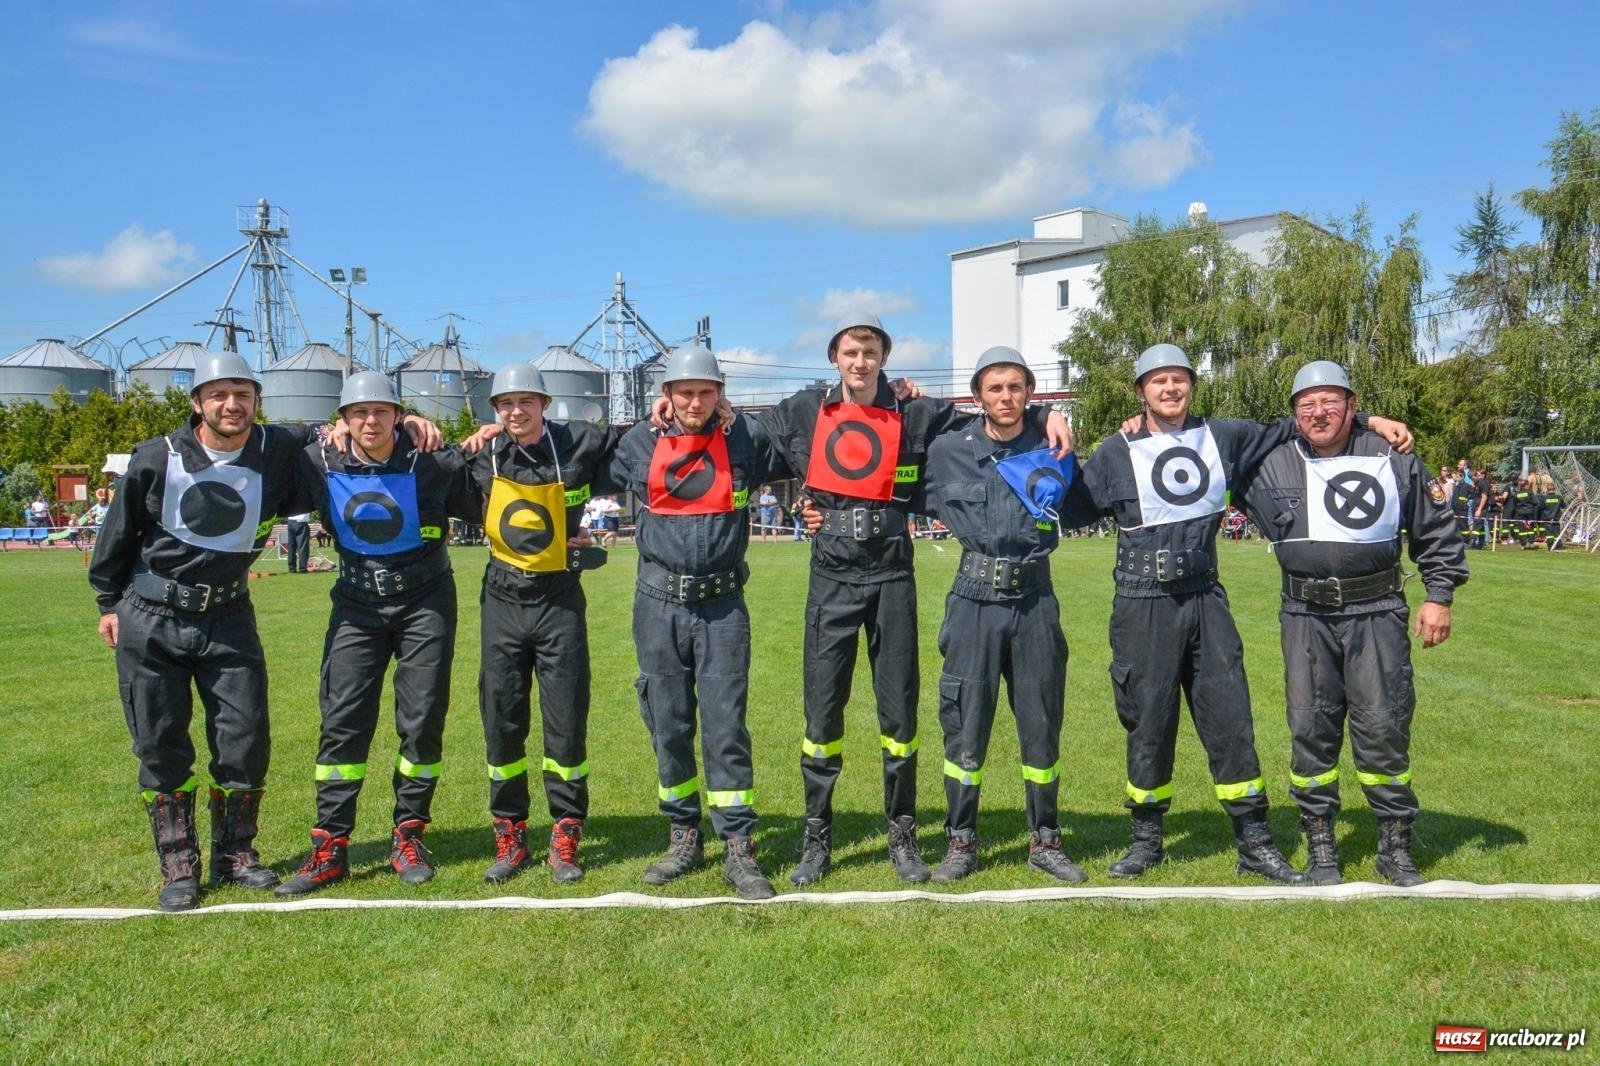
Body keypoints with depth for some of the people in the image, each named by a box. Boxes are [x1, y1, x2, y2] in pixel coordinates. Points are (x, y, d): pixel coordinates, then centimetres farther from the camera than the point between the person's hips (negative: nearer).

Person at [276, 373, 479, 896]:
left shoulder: (432, 464, -12)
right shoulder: (320, 465, -6)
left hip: (425, 601, -1)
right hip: (358, 603, 2)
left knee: (422, 722, 2)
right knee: (343, 720, -3)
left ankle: (409, 837, 17)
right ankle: (330, 847, 5)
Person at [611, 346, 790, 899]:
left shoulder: (745, 439, 0)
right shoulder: (640, 442, 4)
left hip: (722, 604, -2)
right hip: (659, 603, 2)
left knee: (725, 726, -3)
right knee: (668, 725, 9)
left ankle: (739, 849, 3)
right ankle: (684, 838, 23)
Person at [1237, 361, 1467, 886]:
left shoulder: (1393, 461, 4)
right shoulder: (1273, 466, 3)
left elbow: (1435, 532, 11)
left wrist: (1439, 595, 6)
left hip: (1377, 616, -1)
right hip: (1306, 620, 1)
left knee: (1383, 728, 0)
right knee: (1311, 730, 4)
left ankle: (1396, 848, 16)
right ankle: (1321, 847, 18)